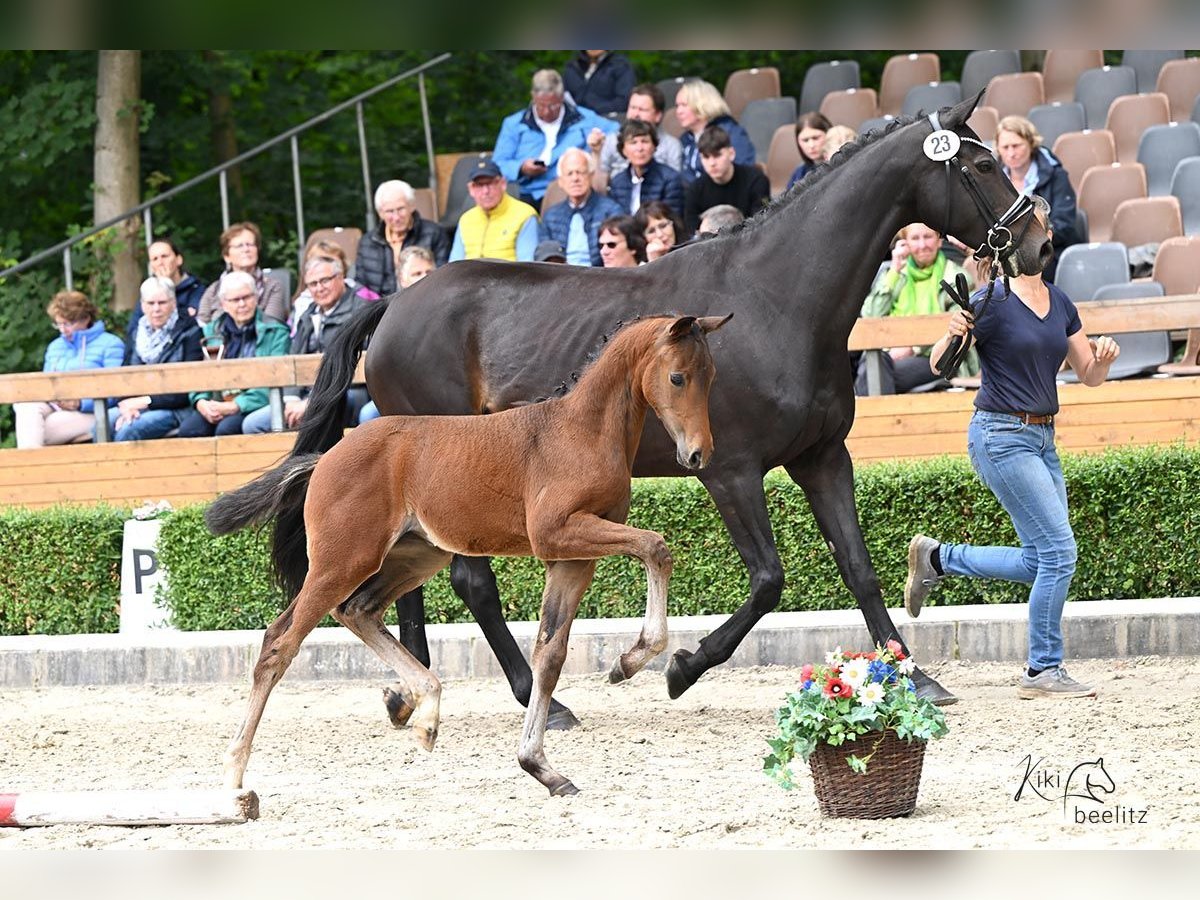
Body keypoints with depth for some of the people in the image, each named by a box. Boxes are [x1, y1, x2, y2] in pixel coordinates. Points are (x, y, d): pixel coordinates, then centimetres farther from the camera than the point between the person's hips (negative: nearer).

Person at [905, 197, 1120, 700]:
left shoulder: (1060, 304, 10)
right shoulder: (992, 301, -11)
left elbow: (1089, 376, 16)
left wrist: (1104, 358, -7)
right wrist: (953, 336, -32)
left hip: (1042, 439, 8)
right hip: (1001, 436, -8)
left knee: (1040, 562, 10)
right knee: (1058, 551, -12)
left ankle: (937, 559, 27)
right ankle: (1043, 671, -3)